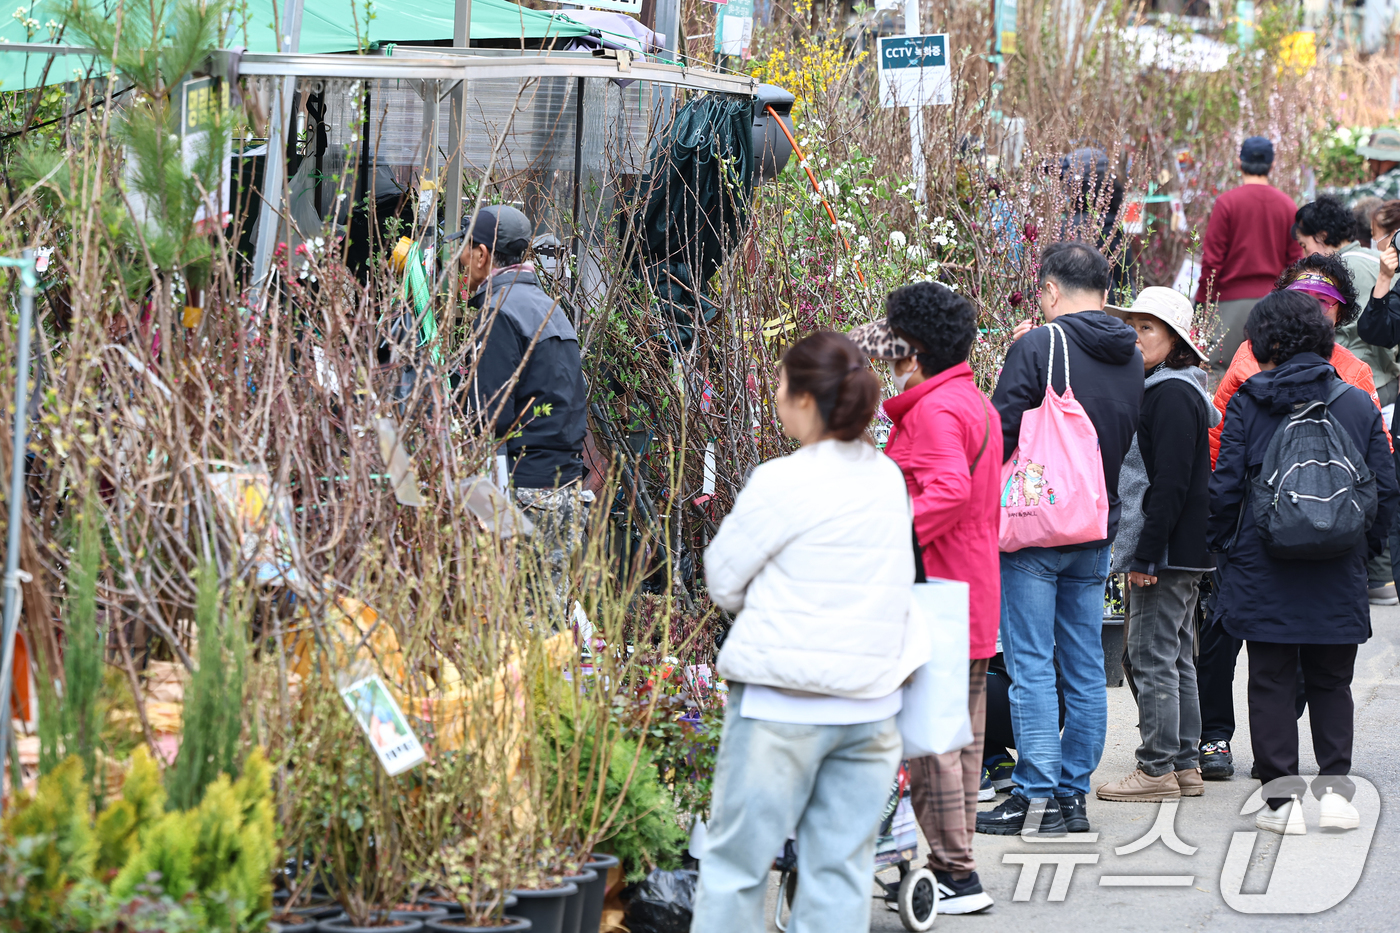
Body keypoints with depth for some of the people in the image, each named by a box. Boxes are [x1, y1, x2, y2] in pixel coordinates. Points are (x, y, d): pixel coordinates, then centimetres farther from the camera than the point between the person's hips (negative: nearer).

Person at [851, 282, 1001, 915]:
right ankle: (956, 861, 22)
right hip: (974, 596, 11)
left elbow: (950, 488, -31)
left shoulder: (934, 411, -15)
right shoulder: (976, 403, 17)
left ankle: (955, 876, -5)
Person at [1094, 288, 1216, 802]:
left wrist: (1146, 553, -21)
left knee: (1152, 658, -7)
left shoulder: (1172, 395, -15)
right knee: (1176, 658, 13)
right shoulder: (1158, 390, 16)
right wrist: (1142, 550, 19)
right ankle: (1185, 766, 18)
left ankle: (1158, 769, -4)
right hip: (1181, 552, 10)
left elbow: (1171, 482, -21)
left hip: (1167, 549, -10)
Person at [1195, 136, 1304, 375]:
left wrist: (1202, 300, 3)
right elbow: (1297, 261, 7)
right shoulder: (1288, 205, 3)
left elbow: (1212, 259, -6)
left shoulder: (1226, 202, -6)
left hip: (1233, 299, -3)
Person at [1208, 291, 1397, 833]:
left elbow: (1226, 485, -5)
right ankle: (1335, 789, 7)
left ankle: (1281, 798, 3)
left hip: (1264, 566, -2)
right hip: (1338, 576, 2)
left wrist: (1226, 545, 9)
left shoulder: (1247, 403, -5)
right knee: (1331, 682, 13)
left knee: (1271, 682, 5)